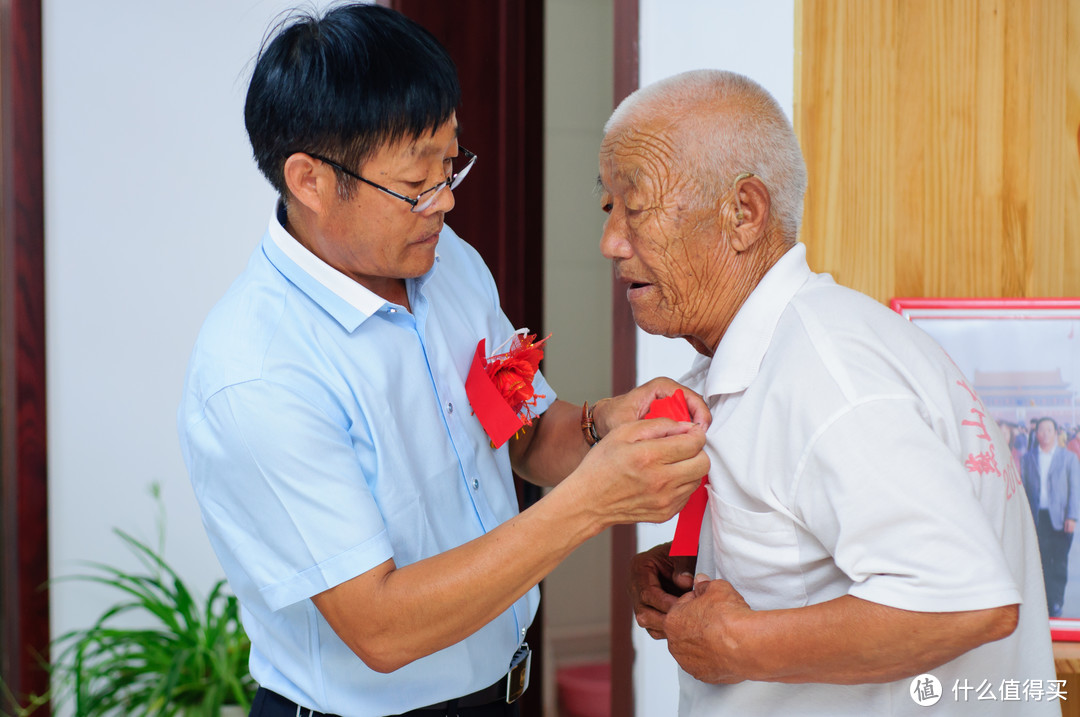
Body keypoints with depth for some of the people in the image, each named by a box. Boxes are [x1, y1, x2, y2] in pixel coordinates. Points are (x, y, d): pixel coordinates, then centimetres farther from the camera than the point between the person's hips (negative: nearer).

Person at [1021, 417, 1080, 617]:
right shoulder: (1029, 458, 10)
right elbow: (1025, 488, 10)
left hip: (1060, 519, -1)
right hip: (1037, 518, 1)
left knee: (1059, 563, 1)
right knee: (1042, 563, -2)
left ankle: (1056, 605, 8)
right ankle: (1045, 603, 4)